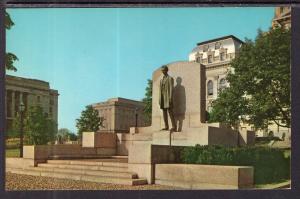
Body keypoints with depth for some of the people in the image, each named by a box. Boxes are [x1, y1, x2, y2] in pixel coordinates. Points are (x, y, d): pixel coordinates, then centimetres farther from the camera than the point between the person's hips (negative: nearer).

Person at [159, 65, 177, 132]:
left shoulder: (170, 78, -1)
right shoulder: (161, 80, 21)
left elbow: (171, 89, -10)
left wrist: (170, 99, -19)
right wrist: (160, 100, 11)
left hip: (168, 97, -7)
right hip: (163, 98, 7)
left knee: (170, 112, -13)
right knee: (164, 112, 2)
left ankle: (174, 127, -13)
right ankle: (166, 126, 2)